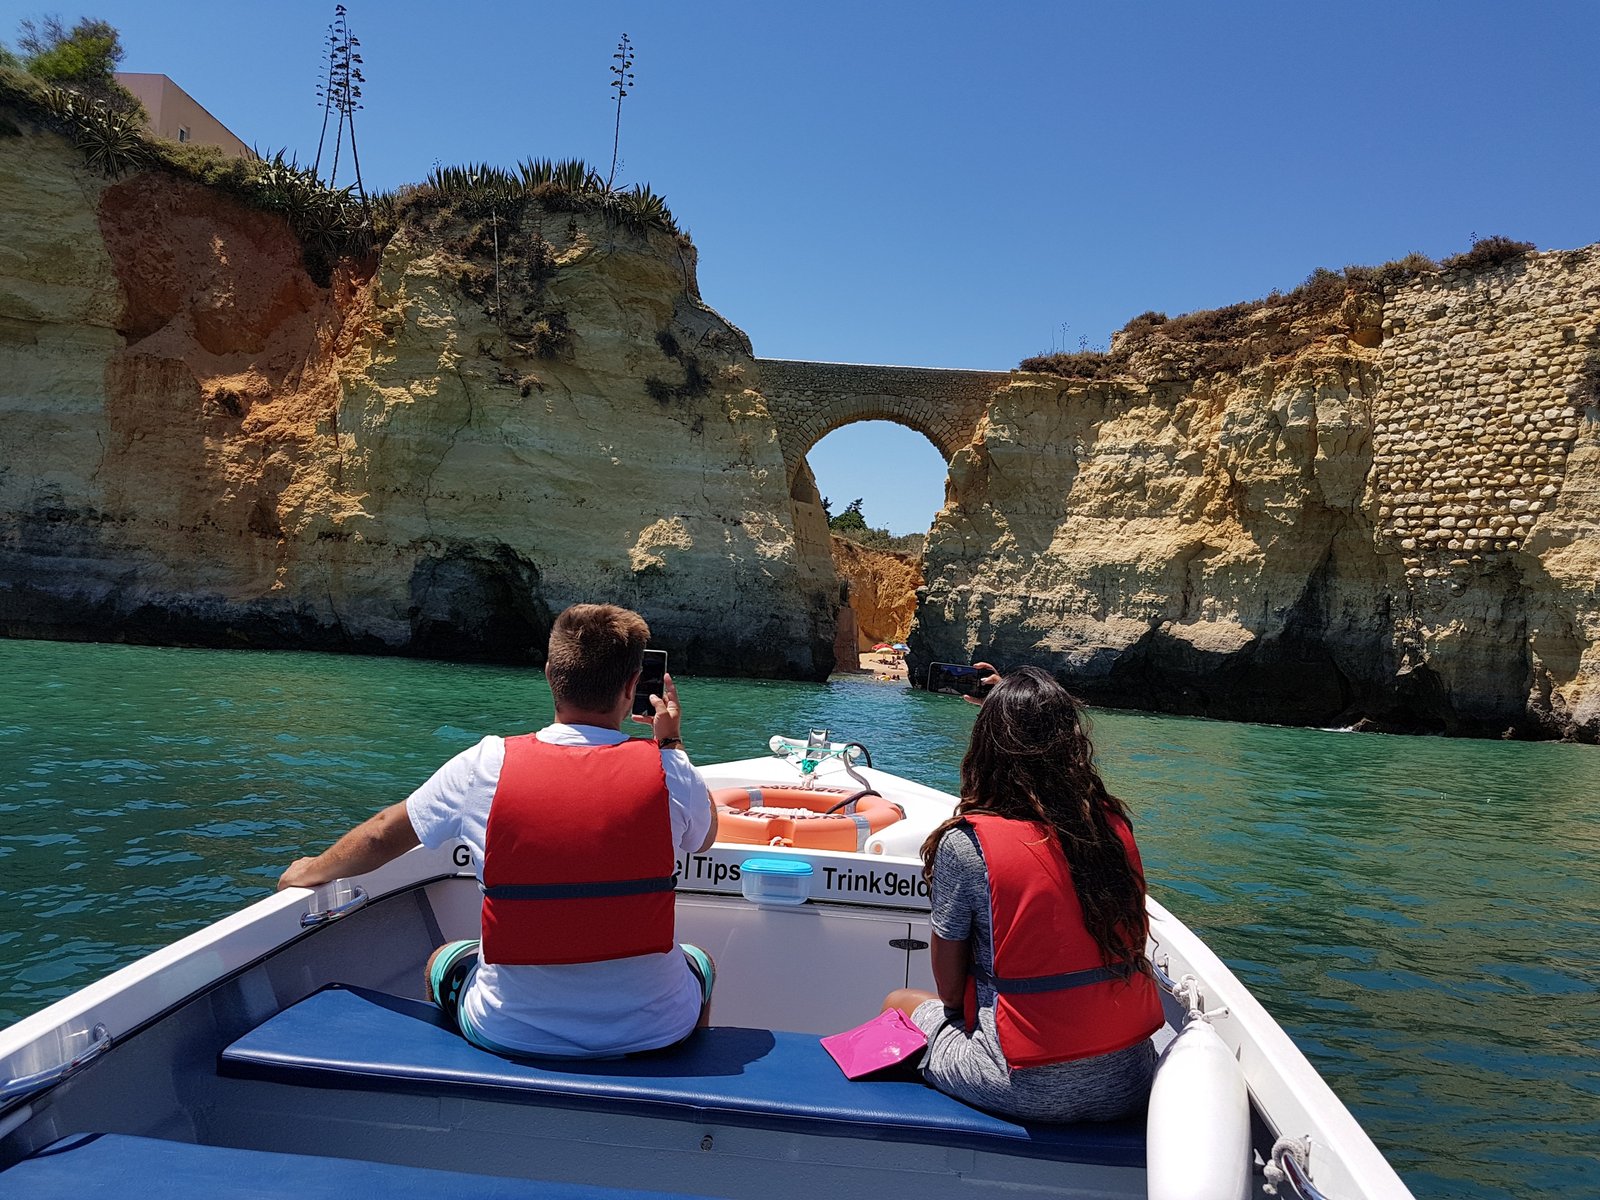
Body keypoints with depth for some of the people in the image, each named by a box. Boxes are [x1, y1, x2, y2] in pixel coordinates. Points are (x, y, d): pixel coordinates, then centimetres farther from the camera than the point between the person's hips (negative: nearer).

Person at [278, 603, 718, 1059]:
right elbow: (705, 837, 10)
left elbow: (383, 836, 5)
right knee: (699, 963, 34)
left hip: (512, 1033, 1)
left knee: (443, 962, 33)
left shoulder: (487, 766, -10)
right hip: (653, 1031, 0)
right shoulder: (668, 771, -12)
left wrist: (310, 872, 25)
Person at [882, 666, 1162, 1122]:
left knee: (898, 1003, 21)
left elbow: (950, 989, -8)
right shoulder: (1114, 823, -3)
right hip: (1129, 1081, 5)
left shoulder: (965, 842, -15)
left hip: (1027, 1087, -5)